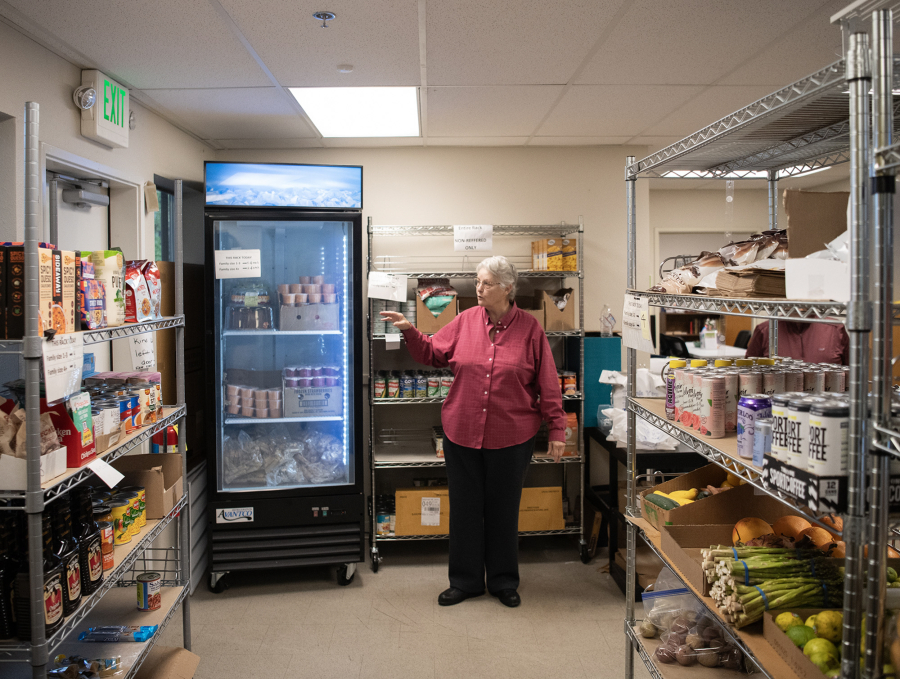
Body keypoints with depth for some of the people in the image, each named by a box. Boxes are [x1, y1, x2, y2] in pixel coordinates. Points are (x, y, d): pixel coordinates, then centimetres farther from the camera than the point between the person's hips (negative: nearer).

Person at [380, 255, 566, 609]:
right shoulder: (465, 321, 1)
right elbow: (433, 353, 8)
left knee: (504, 510, 12)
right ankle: (465, 580, 28)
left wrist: (557, 430, -4)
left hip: (511, 437, -2)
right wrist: (409, 331, -8)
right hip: (462, 434, 2)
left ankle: (504, 581, 30)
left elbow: (548, 384, -4)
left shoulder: (529, 328, -5)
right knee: (465, 508, 12)